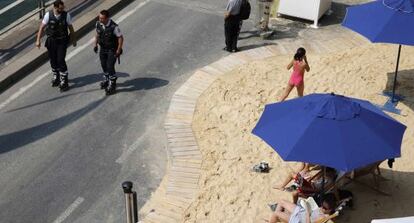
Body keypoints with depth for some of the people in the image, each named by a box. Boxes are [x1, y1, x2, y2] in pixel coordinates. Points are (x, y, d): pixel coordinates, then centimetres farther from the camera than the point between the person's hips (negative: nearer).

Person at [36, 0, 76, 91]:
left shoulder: (66, 15, -12)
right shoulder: (48, 15, -11)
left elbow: (71, 28, 0)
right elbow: (42, 27, -3)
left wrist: (73, 40, 8)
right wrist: (38, 40, -4)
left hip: (62, 42, -2)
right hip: (51, 41, 2)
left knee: (61, 61, -9)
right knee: (53, 61, 13)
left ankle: (64, 82, 1)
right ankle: (55, 78, 37)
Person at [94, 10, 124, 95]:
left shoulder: (114, 27, -27)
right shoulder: (98, 24, -10)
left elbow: (120, 37, -17)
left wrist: (118, 50, -16)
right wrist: (95, 45, 8)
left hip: (112, 50, -6)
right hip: (103, 49, 6)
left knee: (110, 66, -8)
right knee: (104, 65, 17)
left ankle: (112, 85, 8)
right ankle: (106, 79, 41)